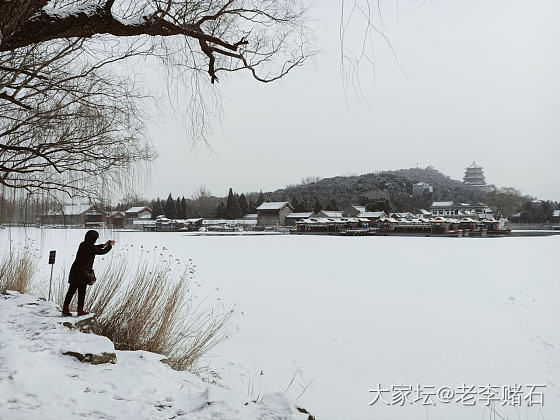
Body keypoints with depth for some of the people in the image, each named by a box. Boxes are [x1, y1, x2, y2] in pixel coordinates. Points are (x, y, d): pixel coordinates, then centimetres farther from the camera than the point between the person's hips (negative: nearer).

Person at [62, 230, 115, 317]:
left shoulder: (83, 245, 8)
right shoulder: (91, 247, -15)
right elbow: (102, 252, -5)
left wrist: (103, 245, 32)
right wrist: (110, 245, 12)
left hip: (74, 271, 8)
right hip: (83, 273, -8)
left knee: (71, 290, 11)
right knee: (82, 292, 4)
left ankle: (65, 309, 13)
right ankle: (80, 310, 13)